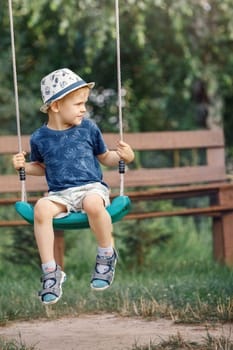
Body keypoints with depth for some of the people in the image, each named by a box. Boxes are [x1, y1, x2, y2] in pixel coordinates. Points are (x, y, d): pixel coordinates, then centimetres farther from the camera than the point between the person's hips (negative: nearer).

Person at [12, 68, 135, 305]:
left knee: (93, 204, -39)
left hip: (91, 187, -1)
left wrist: (123, 156, -1)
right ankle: (50, 272, -22)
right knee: (41, 209, -33)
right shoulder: (40, 138, 7)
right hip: (59, 194, 1)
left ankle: (107, 257, -12)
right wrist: (24, 166, 4)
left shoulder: (88, 129, 7)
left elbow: (104, 157, 19)